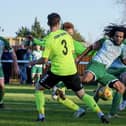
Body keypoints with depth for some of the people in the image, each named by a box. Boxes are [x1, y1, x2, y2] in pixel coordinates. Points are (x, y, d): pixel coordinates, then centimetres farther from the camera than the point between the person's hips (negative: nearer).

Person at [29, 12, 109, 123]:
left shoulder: (50, 39, -13)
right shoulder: (66, 34, 2)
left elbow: (44, 60, -11)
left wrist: (34, 62, 8)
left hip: (57, 71, -4)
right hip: (71, 70, 4)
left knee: (38, 88, 16)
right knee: (82, 95, 13)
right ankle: (101, 115, -2)